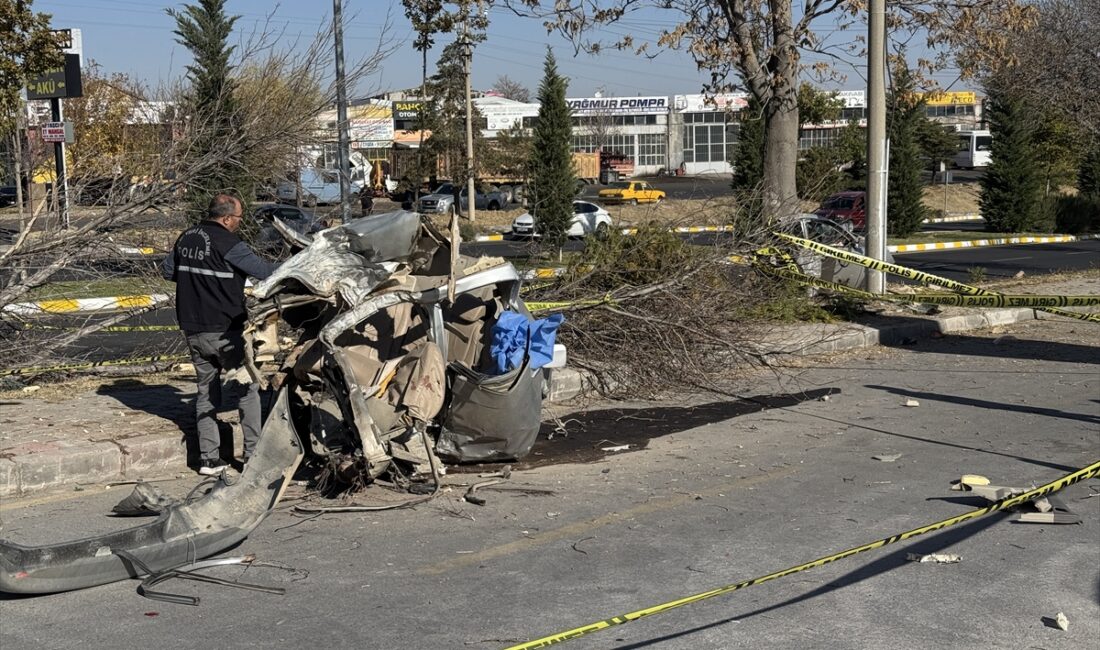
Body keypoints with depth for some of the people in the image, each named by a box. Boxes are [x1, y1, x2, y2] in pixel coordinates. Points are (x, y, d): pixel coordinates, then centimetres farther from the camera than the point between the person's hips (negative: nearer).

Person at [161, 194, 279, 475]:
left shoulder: (186, 238, 7)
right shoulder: (227, 244, -16)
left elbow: (167, 270, 19)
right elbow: (263, 270, -12)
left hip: (193, 331, 7)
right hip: (225, 331, -7)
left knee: (206, 391, 13)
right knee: (246, 389, 4)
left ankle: (209, 458, 12)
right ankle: (253, 453, 3)